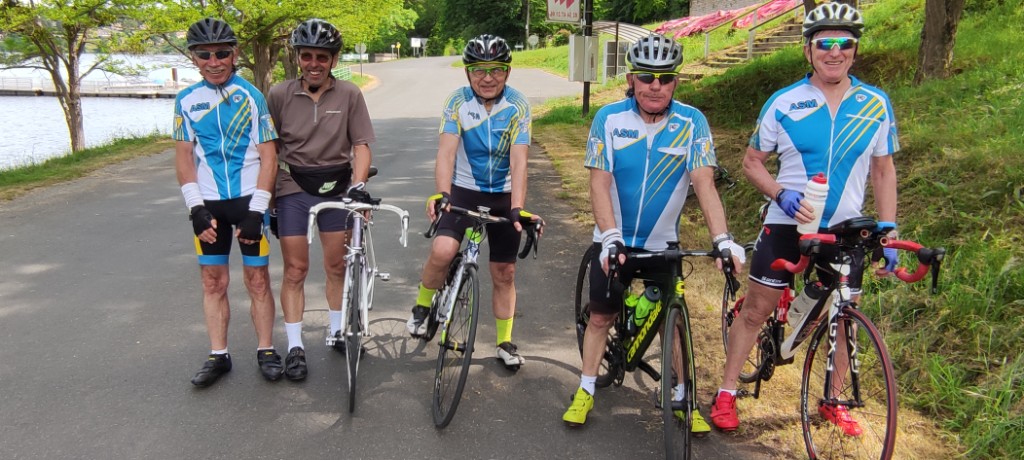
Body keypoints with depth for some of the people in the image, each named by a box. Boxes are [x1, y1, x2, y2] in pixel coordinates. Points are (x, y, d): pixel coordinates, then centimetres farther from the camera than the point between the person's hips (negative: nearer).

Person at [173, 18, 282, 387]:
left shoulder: (252, 97, -3)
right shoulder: (186, 100, 4)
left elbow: (268, 157, -5)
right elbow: (184, 157, 4)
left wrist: (256, 210, -11)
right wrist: (196, 208, -6)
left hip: (247, 200, -2)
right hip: (208, 204, 3)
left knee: (258, 279, 2)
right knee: (213, 282, 7)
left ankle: (266, 351, 14)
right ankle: (218, 356, 17)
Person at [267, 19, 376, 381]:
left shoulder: (349, 95, -5)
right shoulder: (280, 95, -5)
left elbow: (361, 145, -6)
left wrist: (357, 184, -20)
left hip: (336, 187, 1)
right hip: (293, 188, -1)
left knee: (337, 266, 11)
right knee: (295, 269, 1)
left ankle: (338, 331, 29)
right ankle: (295, 346, 9)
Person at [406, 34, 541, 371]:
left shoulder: (518, 106, -12)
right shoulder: (458, 102, -11)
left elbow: (518, 162, -19)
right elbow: (446, 153, -19)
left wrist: (517, 209, -30)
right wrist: (441, 194, -35)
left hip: (503, 195, 1)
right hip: (463, 190, -1)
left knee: (504, 273, 7)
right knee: (442, 250, -25)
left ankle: (505, 342, 26)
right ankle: (422, 306, 4)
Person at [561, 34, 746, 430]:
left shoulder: (692, 122, -14)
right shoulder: (610, 118, -15)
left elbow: (704, 184, -20)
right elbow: (599, 183, -18)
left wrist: (723, 240, -32)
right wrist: (610, 238, -30)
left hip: (662, 242, 1)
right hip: (614, 240, 0)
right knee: (601, 316, 7)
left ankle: (682, 397, 21)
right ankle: (586, 391, 23)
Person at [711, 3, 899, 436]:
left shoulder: (875, 104, -1)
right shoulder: (784, 103, -7)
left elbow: (883, 171, 6)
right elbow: (752, 162, -1)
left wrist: (888, 230, -1)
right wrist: (783, 195, -19)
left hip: (845, 230, 2)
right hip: (787, 223, -2)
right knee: (757, 308, 2)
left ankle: (834, 402, 28)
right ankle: (726, 393, 14)